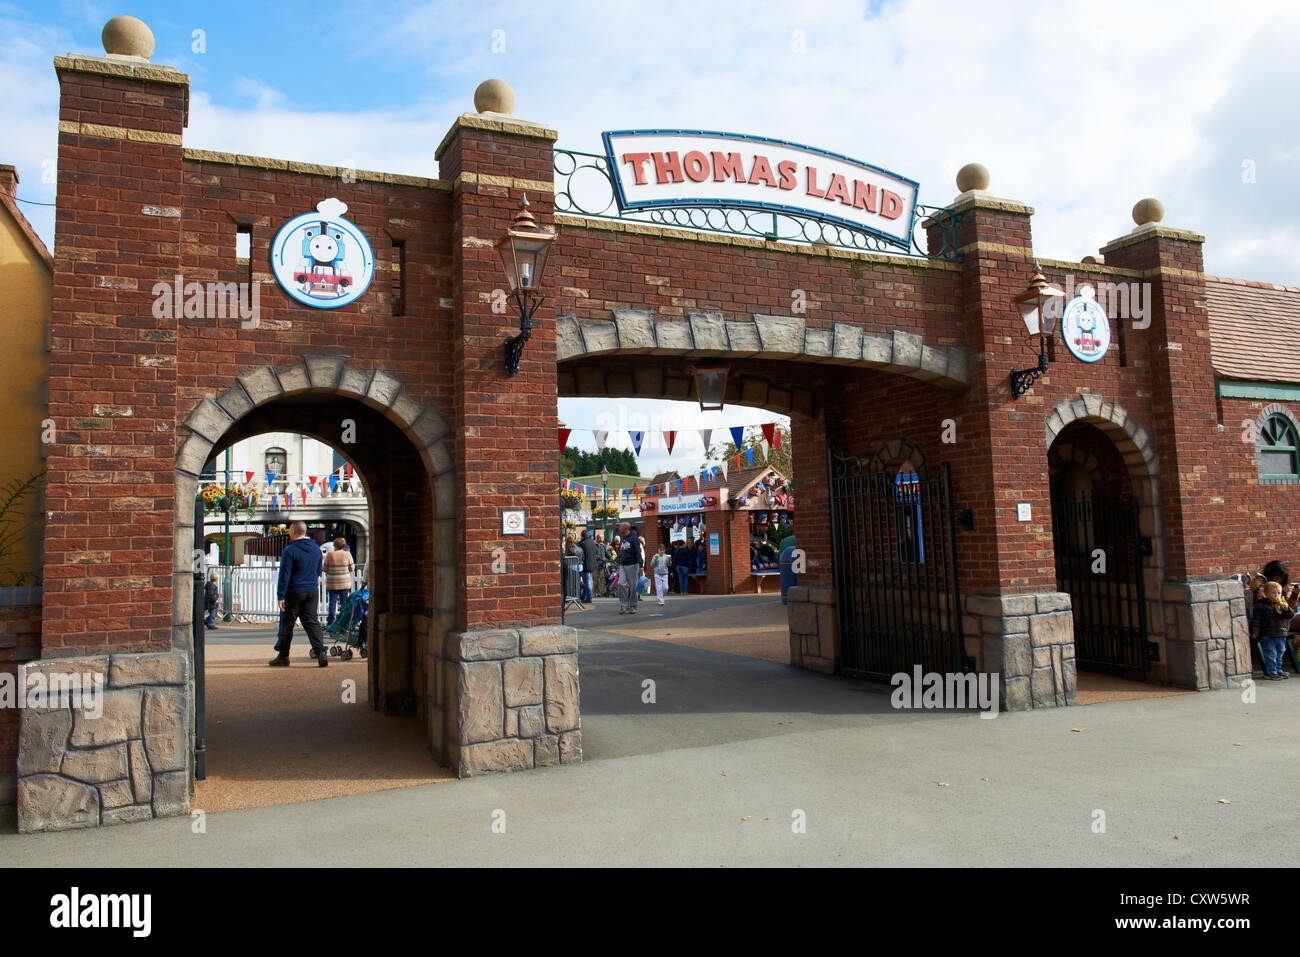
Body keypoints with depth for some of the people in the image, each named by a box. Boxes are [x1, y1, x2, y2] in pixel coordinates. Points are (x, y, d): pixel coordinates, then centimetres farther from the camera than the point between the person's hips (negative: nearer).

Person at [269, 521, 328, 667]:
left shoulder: (290, 550, -10)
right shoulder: (316, 549, 10)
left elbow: (284, 575, -12)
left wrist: (281, 596, -11)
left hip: (294, 592, -5)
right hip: (312, 591, 5)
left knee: (287, 624, 6)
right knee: (312, 622, 4)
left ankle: (283, 656, 13)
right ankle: (321, 653, -9)